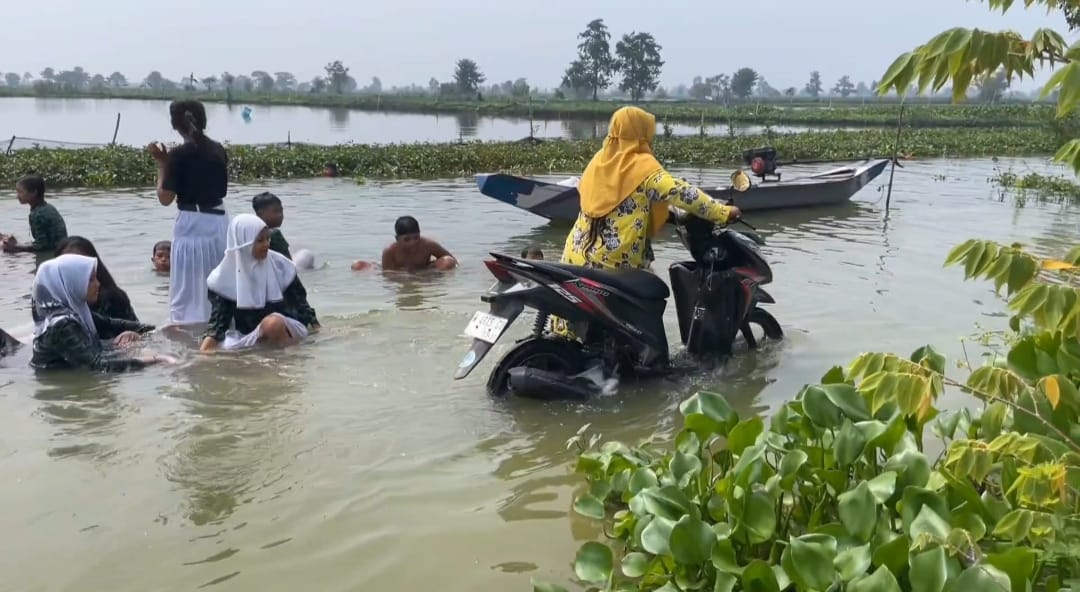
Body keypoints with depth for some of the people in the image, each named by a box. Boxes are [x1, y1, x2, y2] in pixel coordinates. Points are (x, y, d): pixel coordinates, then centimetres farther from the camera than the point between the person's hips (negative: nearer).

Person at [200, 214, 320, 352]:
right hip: (247, 334, 2)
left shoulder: (279, 264, -4)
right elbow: (220, 312, -4)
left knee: (272, 323, -38)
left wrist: (315, 327, -5)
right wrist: (210, 338, -22)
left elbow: (299, 300, 4)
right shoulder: (226, 273, -3)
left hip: (284, 327, -2)